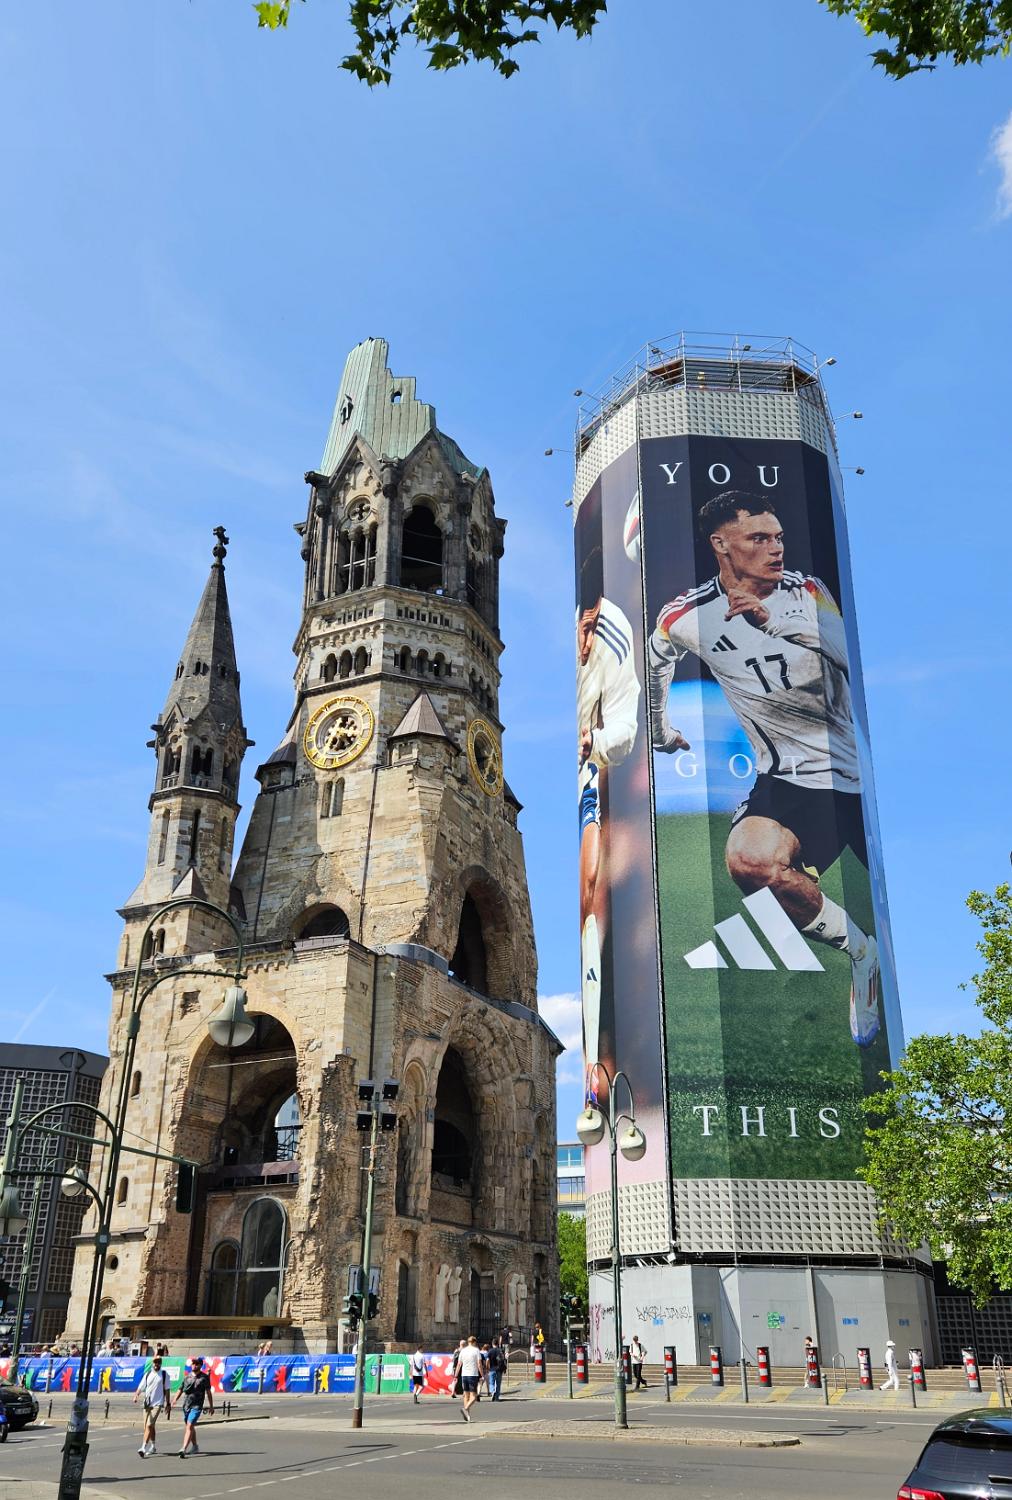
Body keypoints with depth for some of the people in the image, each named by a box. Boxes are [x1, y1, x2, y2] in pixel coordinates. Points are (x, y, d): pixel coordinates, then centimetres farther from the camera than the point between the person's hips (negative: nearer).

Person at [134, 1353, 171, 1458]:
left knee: (149, 1425, -16)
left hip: (157, 1404, -4)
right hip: (147, 1403, 4)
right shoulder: (147, 1374, 9)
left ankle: (143, 1448, -19)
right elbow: (141, 1387, 4)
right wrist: (136, 1396, -15)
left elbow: (167, 1390, 4)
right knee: (148, 1426, 13)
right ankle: (152, 1447, 30)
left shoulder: (164, 1374, 1)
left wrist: (168, 1403, 1)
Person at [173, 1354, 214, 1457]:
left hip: (197, 1406, -5)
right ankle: (194, 1447, 35)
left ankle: (183, 1449, -22)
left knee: (189, 1426, -17)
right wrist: (175, 1400, -10)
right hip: (186, 1405, 5)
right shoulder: (187, 1376, 7)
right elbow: (180, 1390, 7)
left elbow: (208, 1392, 4)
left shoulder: (204, 1377, -2)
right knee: (189, 1427, 17)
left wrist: (211, 1406, 7)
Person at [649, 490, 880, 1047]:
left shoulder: (807, 592, 0)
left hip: (863, 766, 1)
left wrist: (775, 621, -26)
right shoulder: (687, 617, -2)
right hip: (792, 779, -1)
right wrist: (661, 734, 31)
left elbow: (856, 652, -16)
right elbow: (656, 664, 20)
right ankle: (861, 953, -8)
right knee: (749, 860, -31)